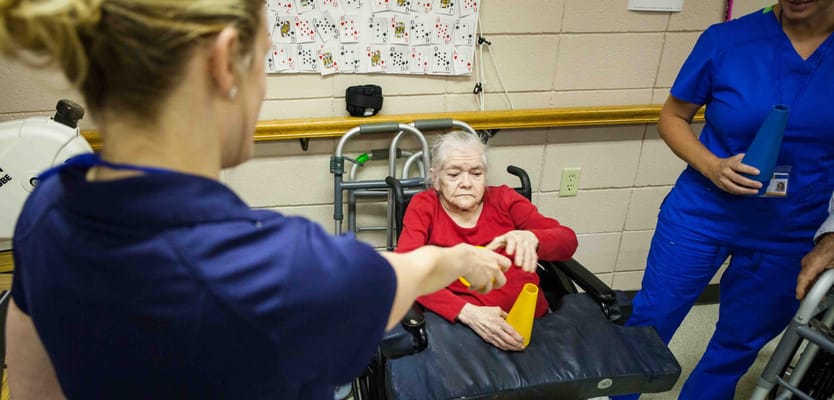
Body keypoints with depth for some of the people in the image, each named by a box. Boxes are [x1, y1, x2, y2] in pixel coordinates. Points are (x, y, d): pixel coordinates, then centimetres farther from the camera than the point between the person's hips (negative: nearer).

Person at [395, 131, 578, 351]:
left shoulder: (504, 199, 8)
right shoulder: (423, 206, 3)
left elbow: (568, 240, -2)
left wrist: (531, 238, -26)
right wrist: (468, 312, -23)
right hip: (457, 323, -1)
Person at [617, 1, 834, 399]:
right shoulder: (726, 39, -12)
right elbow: (673, 117, -2)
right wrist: (712, 166, -19)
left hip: (789, 238, 2)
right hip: (700, 216, -1)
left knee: (738, 347, 17)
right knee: (648, 324, 11)